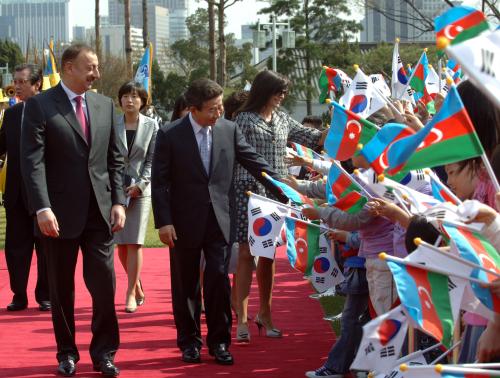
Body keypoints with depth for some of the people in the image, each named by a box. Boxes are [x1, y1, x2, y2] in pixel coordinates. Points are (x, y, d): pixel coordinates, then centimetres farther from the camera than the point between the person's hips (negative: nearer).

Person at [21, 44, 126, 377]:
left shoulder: (105, 105, 10)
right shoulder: (40, 106, -4)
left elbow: (115, 159, 12)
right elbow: (33, 161, -11)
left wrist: (118, 202, 2)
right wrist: (42, 208, -20)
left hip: (100, 212, 3)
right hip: (60, 213, -3)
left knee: (105, 284, -1)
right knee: (61, 288, 8)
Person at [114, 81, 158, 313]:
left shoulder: (151, 126, 3)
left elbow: (152, 160, 2)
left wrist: (139, 184, -9)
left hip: (140, 189, -1)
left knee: (134, 243, -6)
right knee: (120, 243, 3)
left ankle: (131, 293, -3)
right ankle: (137, 286, 22)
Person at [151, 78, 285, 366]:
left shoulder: (229, 130, 0)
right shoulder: (170, 135, -7)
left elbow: (255, 163, 4)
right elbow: (160, 182, -6)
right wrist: (163, 222, -11)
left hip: (219, 220, 2)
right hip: (185, 221, -1)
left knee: (219, 280, -2)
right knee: (186, 285, 8)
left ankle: (219, 341, 10)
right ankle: (190, 342, 21)